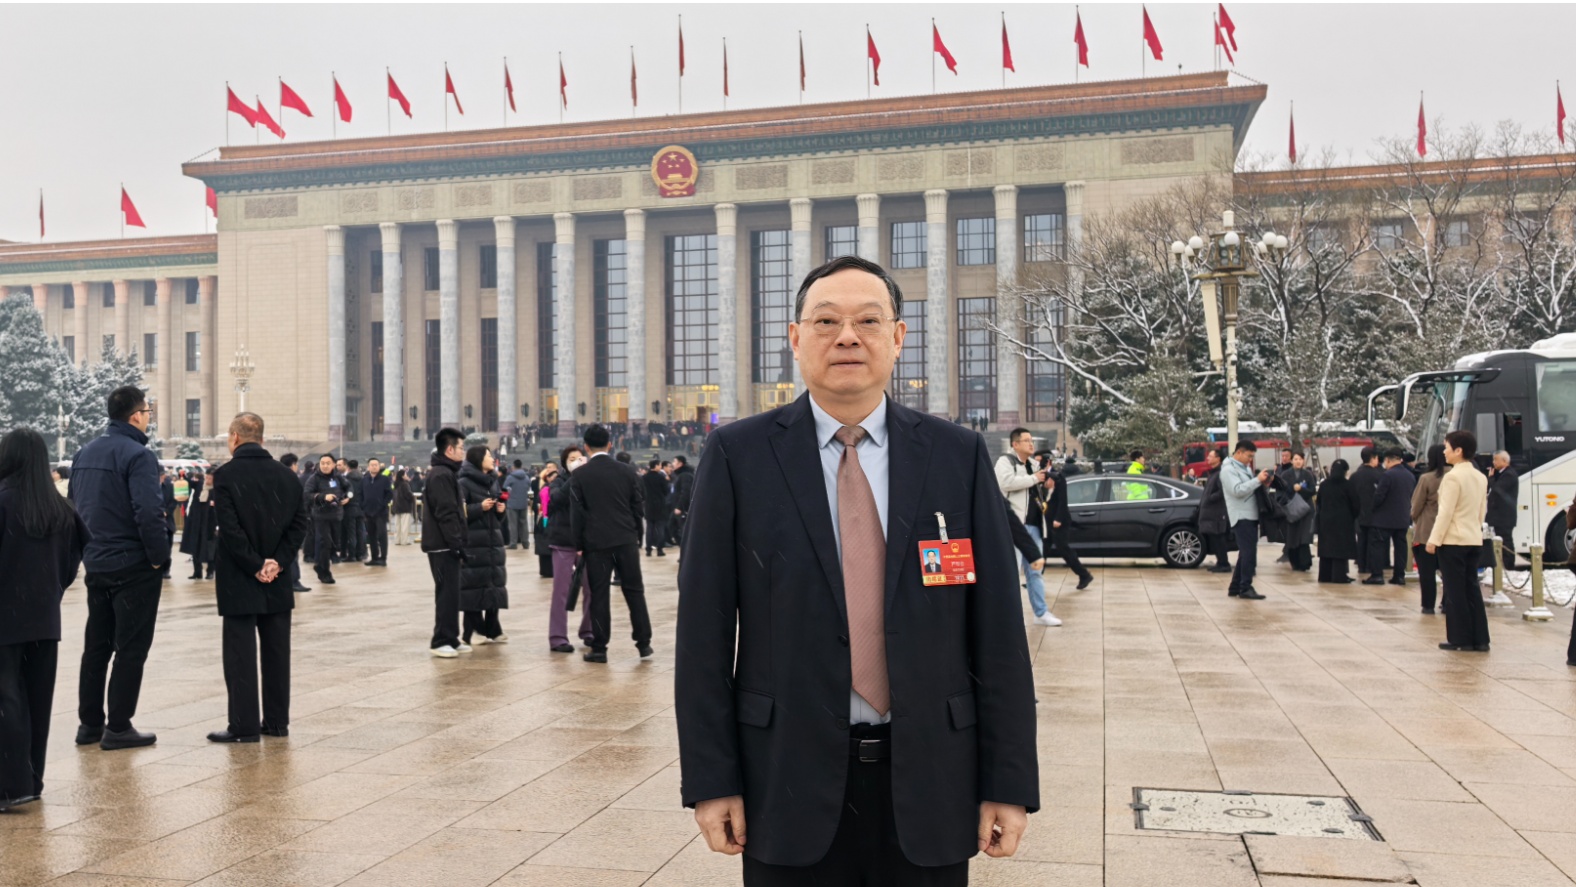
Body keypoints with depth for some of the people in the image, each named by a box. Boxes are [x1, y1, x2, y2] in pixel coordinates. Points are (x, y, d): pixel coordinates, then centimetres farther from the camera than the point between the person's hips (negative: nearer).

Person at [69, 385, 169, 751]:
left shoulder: (85, 453, 11)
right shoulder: (138, 454, -16)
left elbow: (74, 505, 16)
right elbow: (149, 512, -25)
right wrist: (159, 556, -14)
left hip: (96, 565, 8)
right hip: (133, 566, -8)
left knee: (96, 646, 15)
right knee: (131, 648, 0)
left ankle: (89, 723, 21)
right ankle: (118, 728, 4)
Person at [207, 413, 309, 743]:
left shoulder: (225, 475, -9)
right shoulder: (287, 475, 5)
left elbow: (229, 528, -16)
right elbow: (299, 523, 1)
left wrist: (255, 566, -10)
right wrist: (277, 562, -4)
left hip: (238, 580, -4)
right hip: (278, 580, 5)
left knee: (240, 652, 0)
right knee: (276, 650, 10)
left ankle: (244, 725, 2)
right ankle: (277, 721, 16)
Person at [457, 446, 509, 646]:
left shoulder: (493, 481, 16)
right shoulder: (464, 483, -7)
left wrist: (502, 509, 3)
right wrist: (479, 507, -19)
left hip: (493, 540, 7)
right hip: (473, 542, -7)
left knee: (495, 583, 6)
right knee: (474, 584, -6)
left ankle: (492, 629, 13)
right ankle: (472, 631, 3)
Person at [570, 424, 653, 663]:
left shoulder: (579, 475, -3)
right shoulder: (627, 471, 2)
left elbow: (576, 513, -3)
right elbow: (639, 507, 5)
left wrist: (579, 545, 6)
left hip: (596, 542, -1)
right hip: (626, 540, 2)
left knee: (599, 595, 3)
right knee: (634, 591, 9)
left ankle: (599, 648, 4)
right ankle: (644, 643, 10)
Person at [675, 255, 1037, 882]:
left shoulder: (960, 456, 1)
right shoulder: (738, 455, -3)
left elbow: (997, 629, 0)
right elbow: (705, 628, -3)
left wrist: (1009, 783, -1)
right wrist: (711, 780, -5)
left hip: (928, 784, 1)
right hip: (788, 781, -1)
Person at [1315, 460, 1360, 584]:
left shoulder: (1323, 485, 5)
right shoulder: (1347, 484, -9)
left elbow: (1319, 503, 11)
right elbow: (1355, 504, -6)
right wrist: (1353, 516, 9)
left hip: (1325, 520, 5)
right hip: (1343, 521, -5)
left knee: (1326, 547, 10)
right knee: (1341, 548, -3)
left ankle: (1325, 576, 12)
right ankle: (1339, 577, -4)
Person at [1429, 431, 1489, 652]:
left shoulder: (1452, 477, -15)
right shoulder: (1481, 477, 10)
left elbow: (1446, 512, -16)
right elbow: (1483, 511, 15)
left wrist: (1434, 540, -11)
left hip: (1452, 540, -7)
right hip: (1474, 540, 7)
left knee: (1455, 591, 0)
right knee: (1472, 589, 11)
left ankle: (1460, 639, 3)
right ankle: (1479, 639, 10)